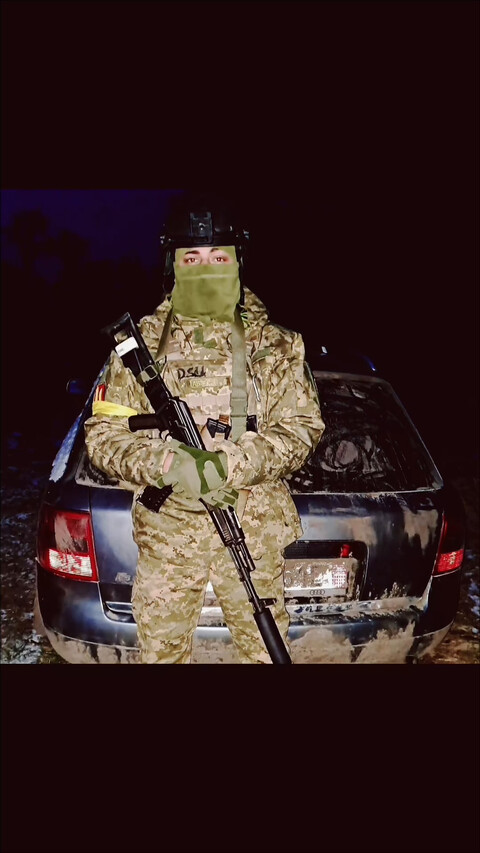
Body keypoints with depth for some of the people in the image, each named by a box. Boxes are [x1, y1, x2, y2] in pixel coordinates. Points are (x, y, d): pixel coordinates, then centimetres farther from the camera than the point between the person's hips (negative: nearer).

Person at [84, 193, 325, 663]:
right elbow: (103, 432, -1)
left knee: (267, 650, 13)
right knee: (161, 651, 14)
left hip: (254, 530, 0)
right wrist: (164, 465, -20)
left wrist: (232, 466, -19)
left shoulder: (274, 344, 2)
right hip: (165, 533, 1)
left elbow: (301, 426, -2)